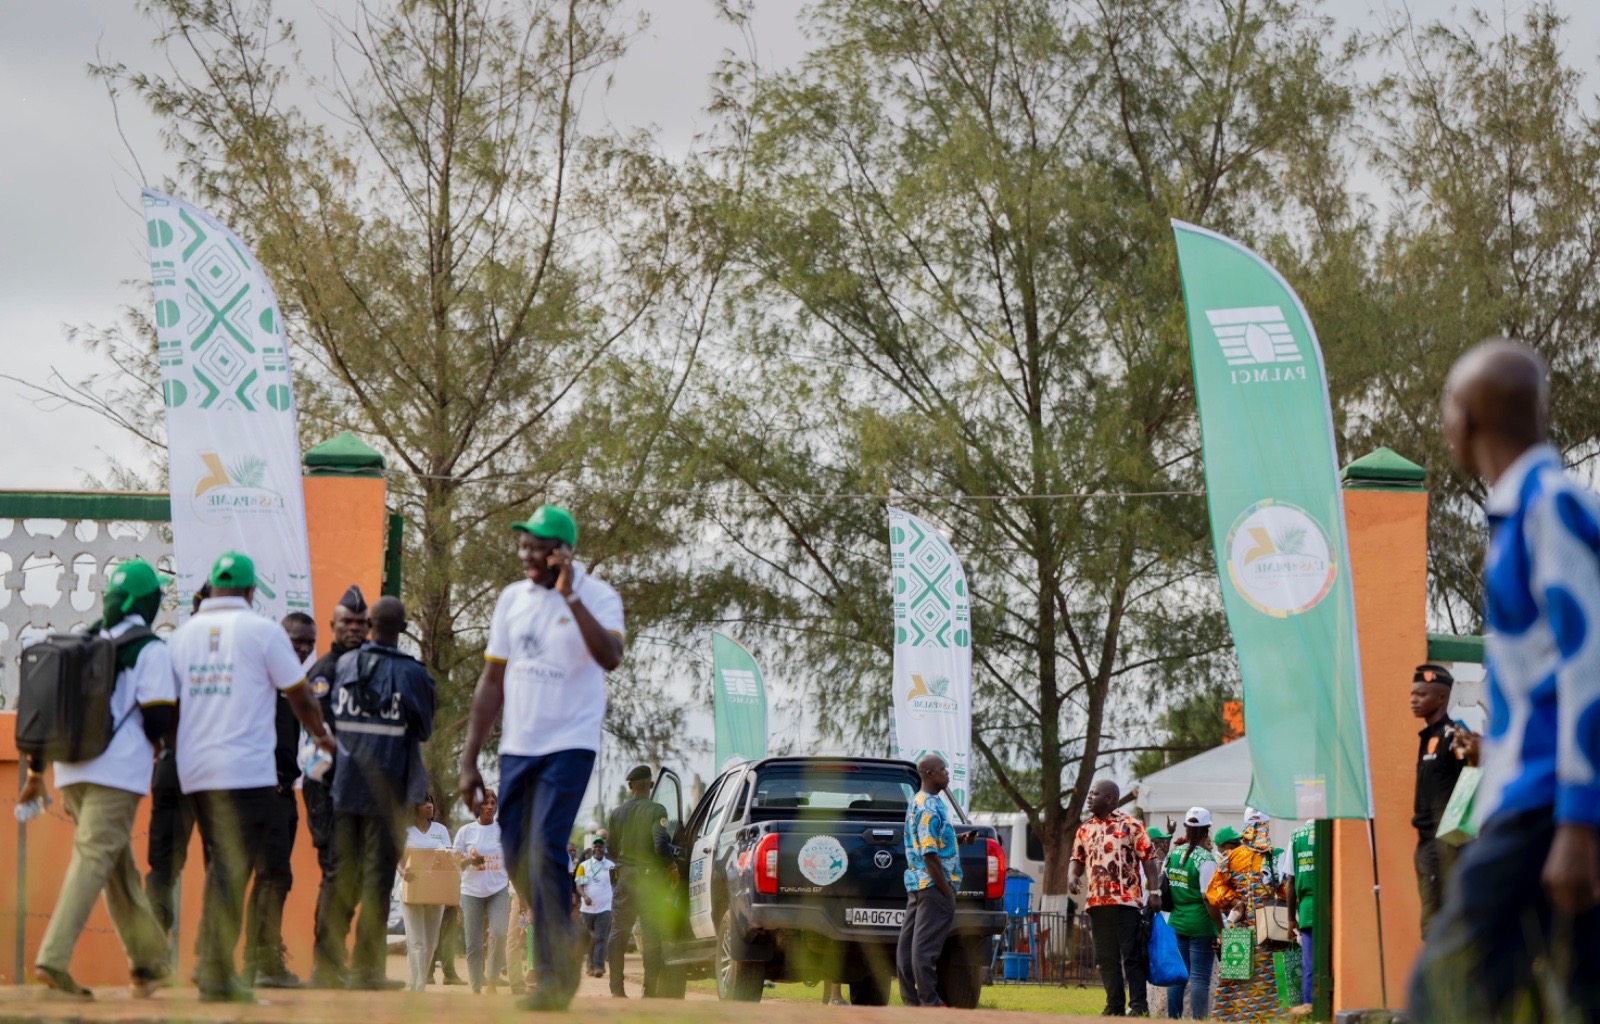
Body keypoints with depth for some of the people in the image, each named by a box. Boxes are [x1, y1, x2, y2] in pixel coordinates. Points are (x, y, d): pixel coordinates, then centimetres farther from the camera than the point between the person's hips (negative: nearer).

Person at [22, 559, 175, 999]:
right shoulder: (150, 650, -5)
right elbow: (156, 718, -11)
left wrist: (34, 771, 20)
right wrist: (155, 739, 14)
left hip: (70, 772, 7)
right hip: (118, 772, -6)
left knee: (118, 865, 16)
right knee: (92, 860, -11)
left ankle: (148, 961, 23)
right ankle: (52, 959, -24)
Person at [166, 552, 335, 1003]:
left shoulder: (183, 634, 9)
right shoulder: (262, 630, -4)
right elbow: (300, 697, 1)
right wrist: (321, 735, 19)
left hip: (193, 772, 5)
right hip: (247, 772, -5)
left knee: (220, 866, 18)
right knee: (232, 870, -4)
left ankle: (209, 961, 15)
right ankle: (216, 974, -8)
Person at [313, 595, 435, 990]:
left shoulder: (343, 665, 2)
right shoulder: (411, 673, -7)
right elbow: (424, 730, 3)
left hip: (344, 785, 3)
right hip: (385, 790, -3)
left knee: (340, 873, 10)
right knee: (377, 876, 1)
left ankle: (327, 961, 7)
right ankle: (365, 968, -1)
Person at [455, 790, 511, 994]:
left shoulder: (505, 830, 5)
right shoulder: (466, 831, 3)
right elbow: (456, 863, 2)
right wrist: (470, 860, -20)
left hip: (499, 891, 0)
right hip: (472, 891, 0)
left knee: (499, 934, -21)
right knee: (474, 944, 0)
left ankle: (492, 982, -7)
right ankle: (476, 989, 7)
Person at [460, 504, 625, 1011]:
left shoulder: (597, 597, -7)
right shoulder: (512, 599, 8)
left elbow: (610, 658, -26)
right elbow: (492, 682, 12)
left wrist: (570, 595, -28)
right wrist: (469, 760, 9)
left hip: (569, 745, -6)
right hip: (516, 748, 6)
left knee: (545, 855, -16)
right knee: (516, 856, 9)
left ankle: (552, 978, -10)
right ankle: (564, 945, 30)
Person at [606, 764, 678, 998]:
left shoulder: (617, 814, 6)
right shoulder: (656, 811, -9)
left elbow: (611, 850, 11)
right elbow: (661, 845, -19)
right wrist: (671, 865, -3)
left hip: (623, 876, 4)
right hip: (650, 878, -4)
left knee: (617, 934, 9)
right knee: (651, 935, 0)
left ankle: (616, 988, 6)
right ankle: (650, 991, -3)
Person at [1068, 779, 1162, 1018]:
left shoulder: (1130, 826, -2)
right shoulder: (1085, 829, 14)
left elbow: (1149, 859, -4)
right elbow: (1077, 858, 20)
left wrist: (1154, 891, -12)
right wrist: (1072, 876, -2)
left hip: (1126, 901, -6)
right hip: (1097, 902, 6)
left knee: (1132, 955, -5)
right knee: (1106, 958, 8)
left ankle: (1139, 1006, -2)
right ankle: (1115, 1006, 13)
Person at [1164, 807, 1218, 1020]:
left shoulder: (1173, 854, 5)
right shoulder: (1204, 859, -13)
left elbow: (1165, 888, 12)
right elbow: (1208, 897, -16)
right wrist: (1220, 929, -13)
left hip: (1176, 922, 6)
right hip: (1200, 924, -6)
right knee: (1200, 978, -3)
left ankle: (1173, 1019, 12)